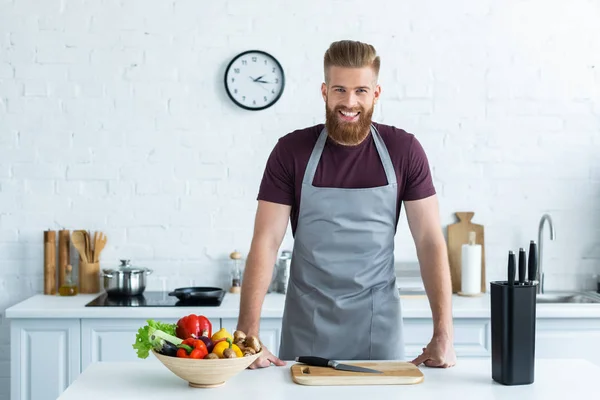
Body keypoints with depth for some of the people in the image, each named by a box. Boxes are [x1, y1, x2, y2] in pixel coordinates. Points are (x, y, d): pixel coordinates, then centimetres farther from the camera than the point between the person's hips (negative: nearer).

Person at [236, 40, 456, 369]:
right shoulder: (291, 151, -6)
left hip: (379, 328, 1)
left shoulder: (404, 150, -5)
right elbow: (265, 242, -9)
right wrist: (248, 336, -17)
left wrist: (443, 335, -12)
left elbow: (430, 241, -4)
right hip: (307, 328, 0)